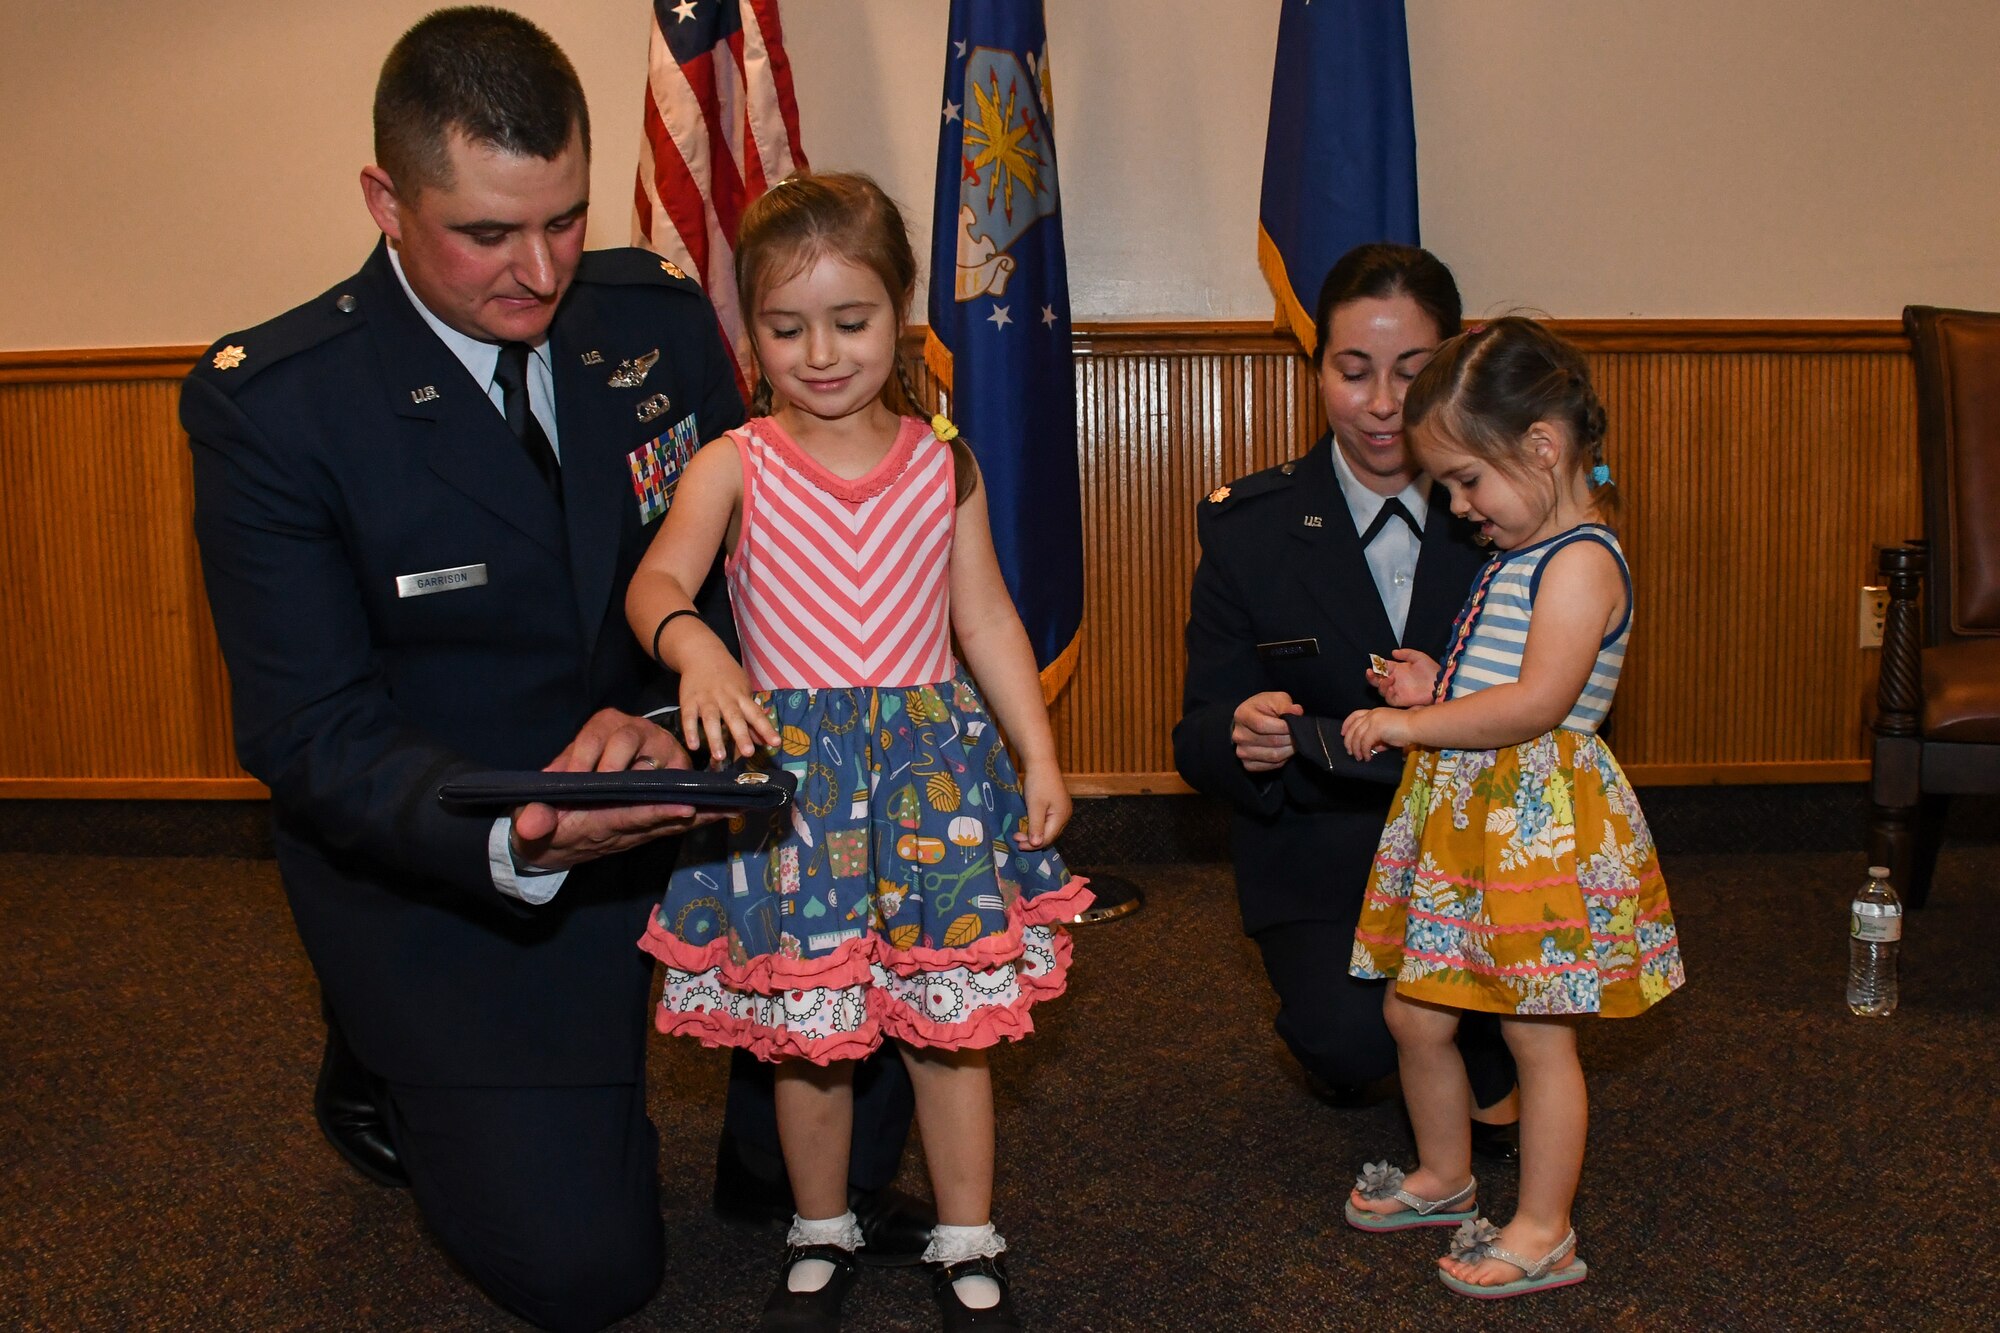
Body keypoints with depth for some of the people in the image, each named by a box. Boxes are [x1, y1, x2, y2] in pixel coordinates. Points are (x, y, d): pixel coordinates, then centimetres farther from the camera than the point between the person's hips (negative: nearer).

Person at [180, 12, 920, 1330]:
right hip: (444, 864, -4)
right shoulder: (266, 404, -18)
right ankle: (380, 1069, 21)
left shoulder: (659, 317, -5)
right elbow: (310, 734, -18)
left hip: (672, 806, 4)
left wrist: (669, 721, -24)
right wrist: (521, 840, -38)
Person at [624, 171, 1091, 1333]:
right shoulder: (735, 464, -2)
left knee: (952, 1013, 4)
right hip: (788, 759, -1)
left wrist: (1041, 755, 5)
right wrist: (692, 647, -38)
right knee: (807, 1027, 7)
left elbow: (987, 622, 9)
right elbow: (655, 581, -16)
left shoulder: (941, 464, 6)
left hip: (934, 753, 1)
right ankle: (822, 1237, 29)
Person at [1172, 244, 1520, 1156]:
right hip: (1321, 849, -1)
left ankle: (1490, 1058, 4)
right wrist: (1243, 737, -30)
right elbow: (1198, 741, -4)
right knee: (1350, 1040, -26)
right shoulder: (1247, 525, -4)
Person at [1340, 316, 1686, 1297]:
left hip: (1540, 821, -9)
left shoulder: (1581, 561, -15)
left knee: (1537, 1030, 1)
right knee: (1413, 1012, 14)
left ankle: (1544, 1234, 14)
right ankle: (1444, 1180, 35)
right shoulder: (1519, 556, 15)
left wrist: (1411, 726, -19)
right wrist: (1436, 690, 6)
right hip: (1461, 814, 9)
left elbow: (1538, 703, -24)